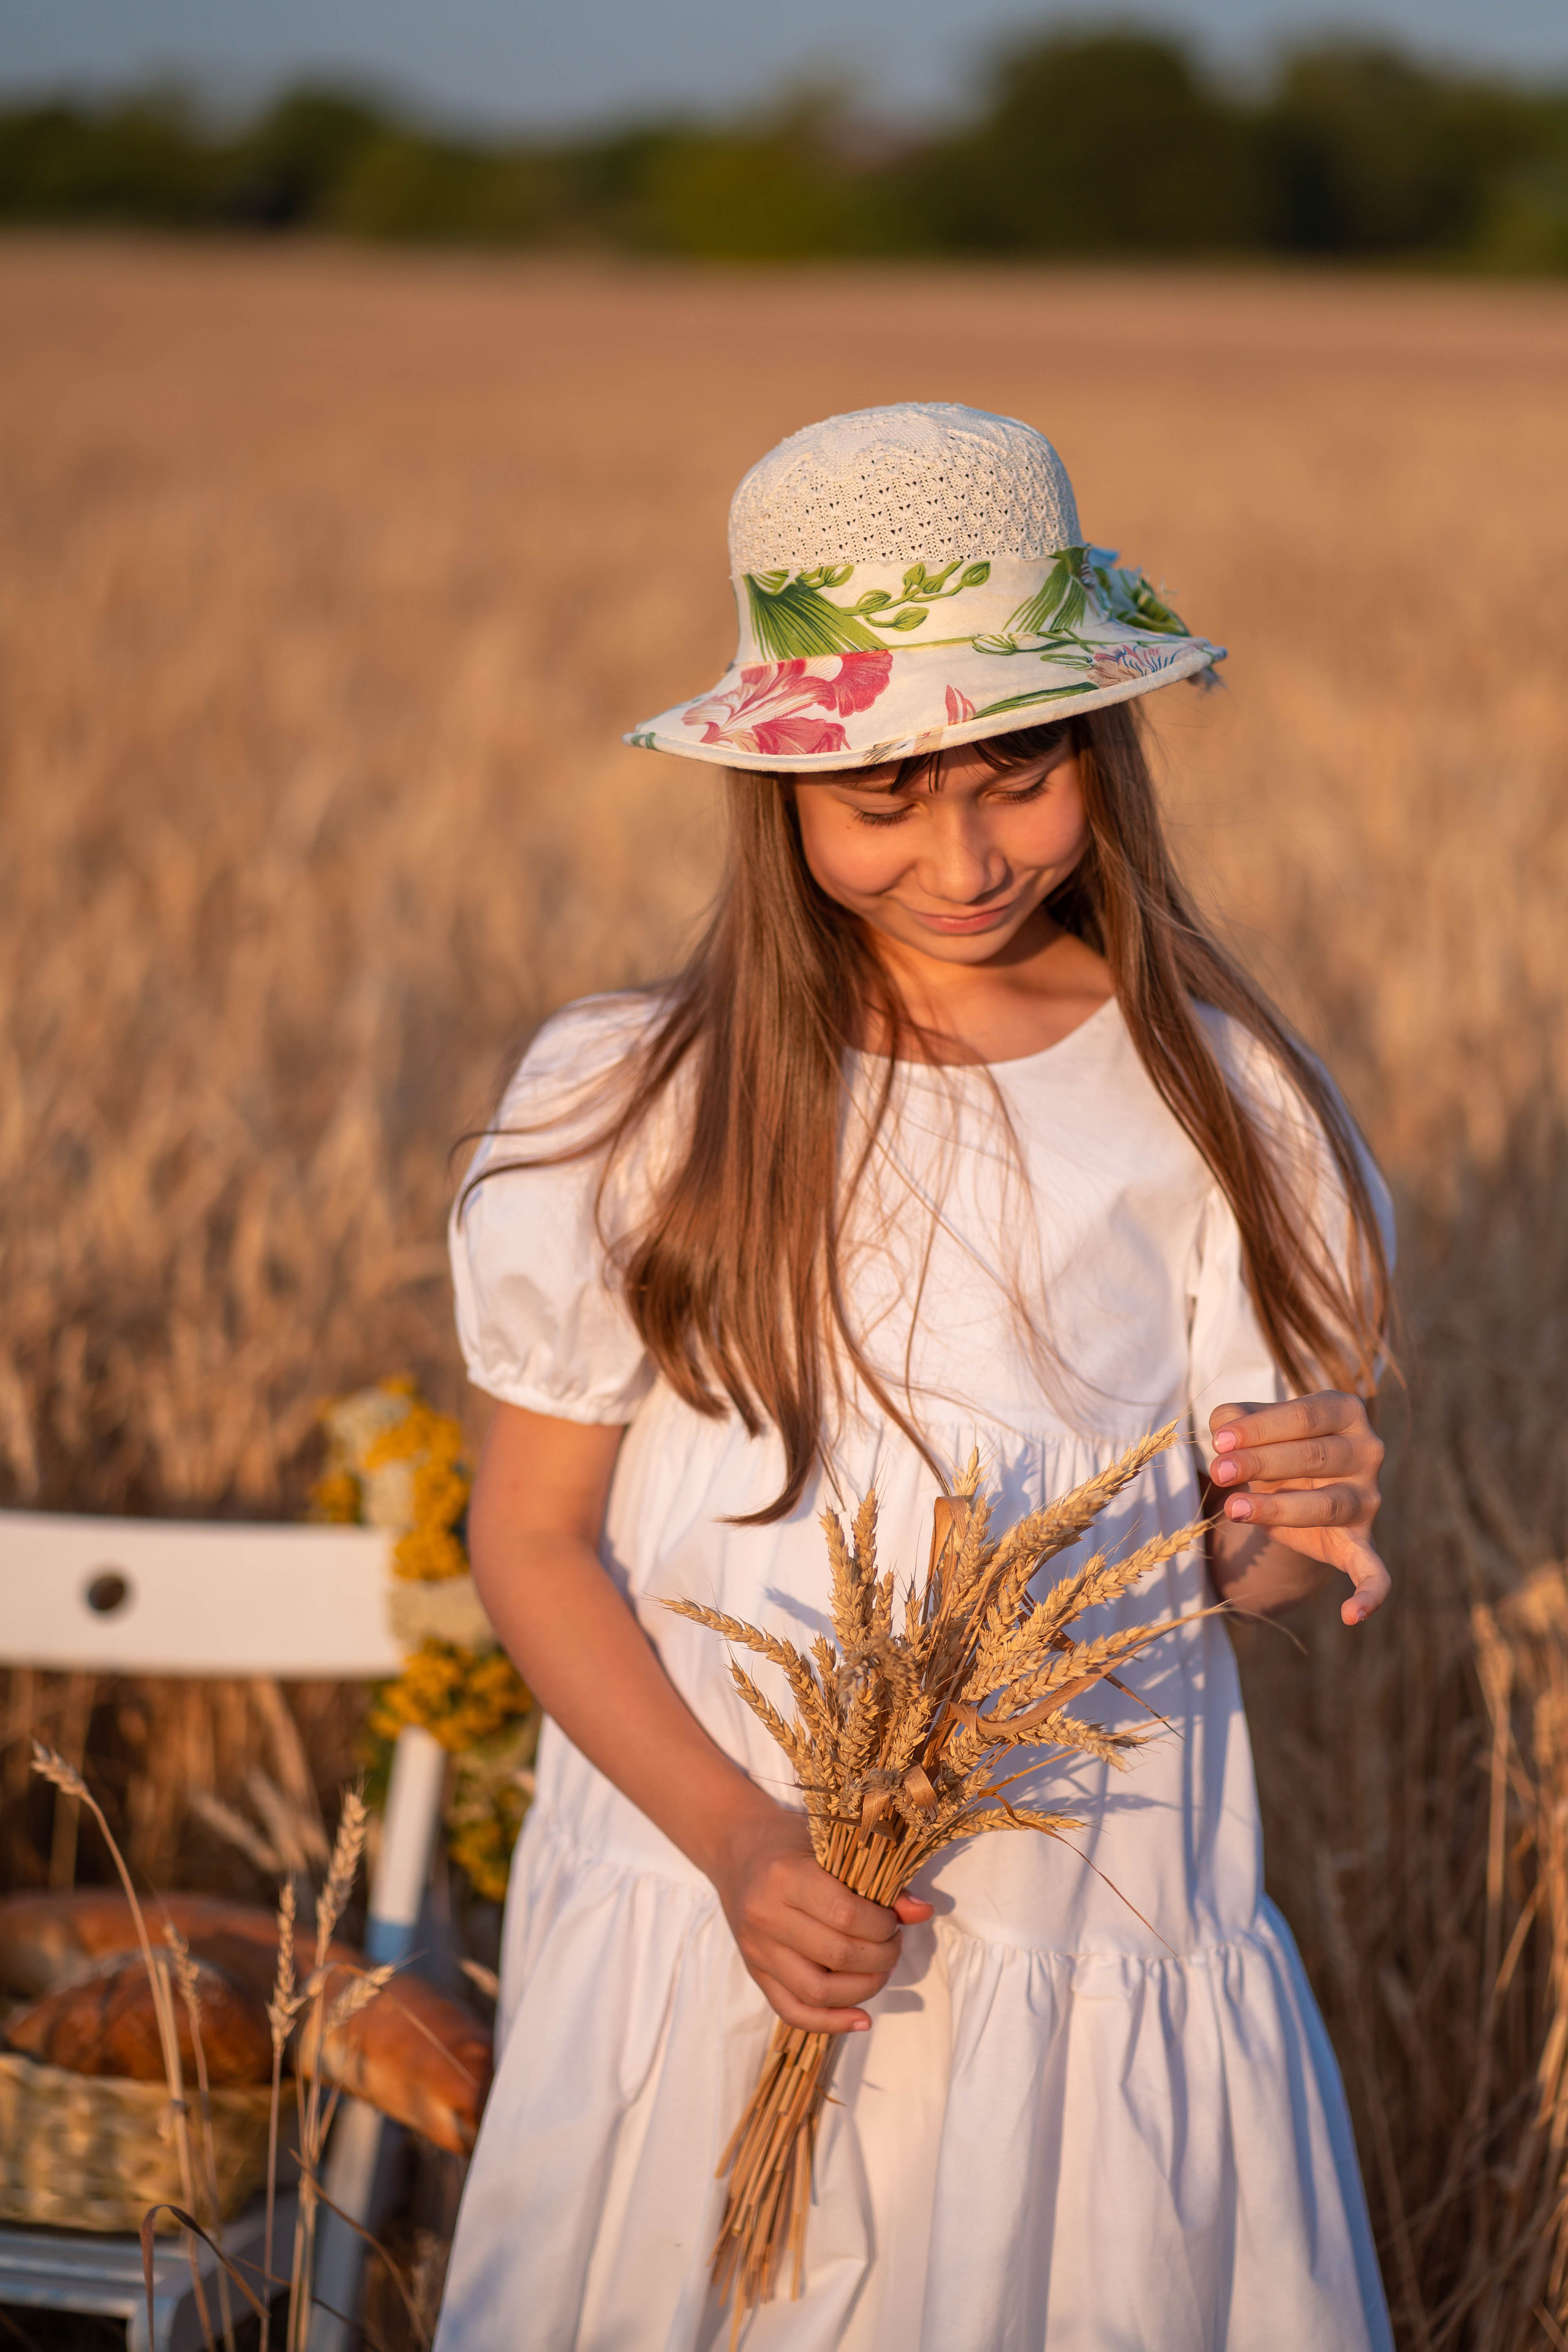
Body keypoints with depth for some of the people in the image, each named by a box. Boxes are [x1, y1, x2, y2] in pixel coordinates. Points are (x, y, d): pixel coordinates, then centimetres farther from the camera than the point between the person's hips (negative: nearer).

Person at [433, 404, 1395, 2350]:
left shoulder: (1206, 1096, -3)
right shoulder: (630, 1106, -7)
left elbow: (1232, 1563, 3)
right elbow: (530, 1537, -3)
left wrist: (1300, 1523, -21)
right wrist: (740, 1844, -16)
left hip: (1097, 1909, 1)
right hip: (713, 1918, -1)